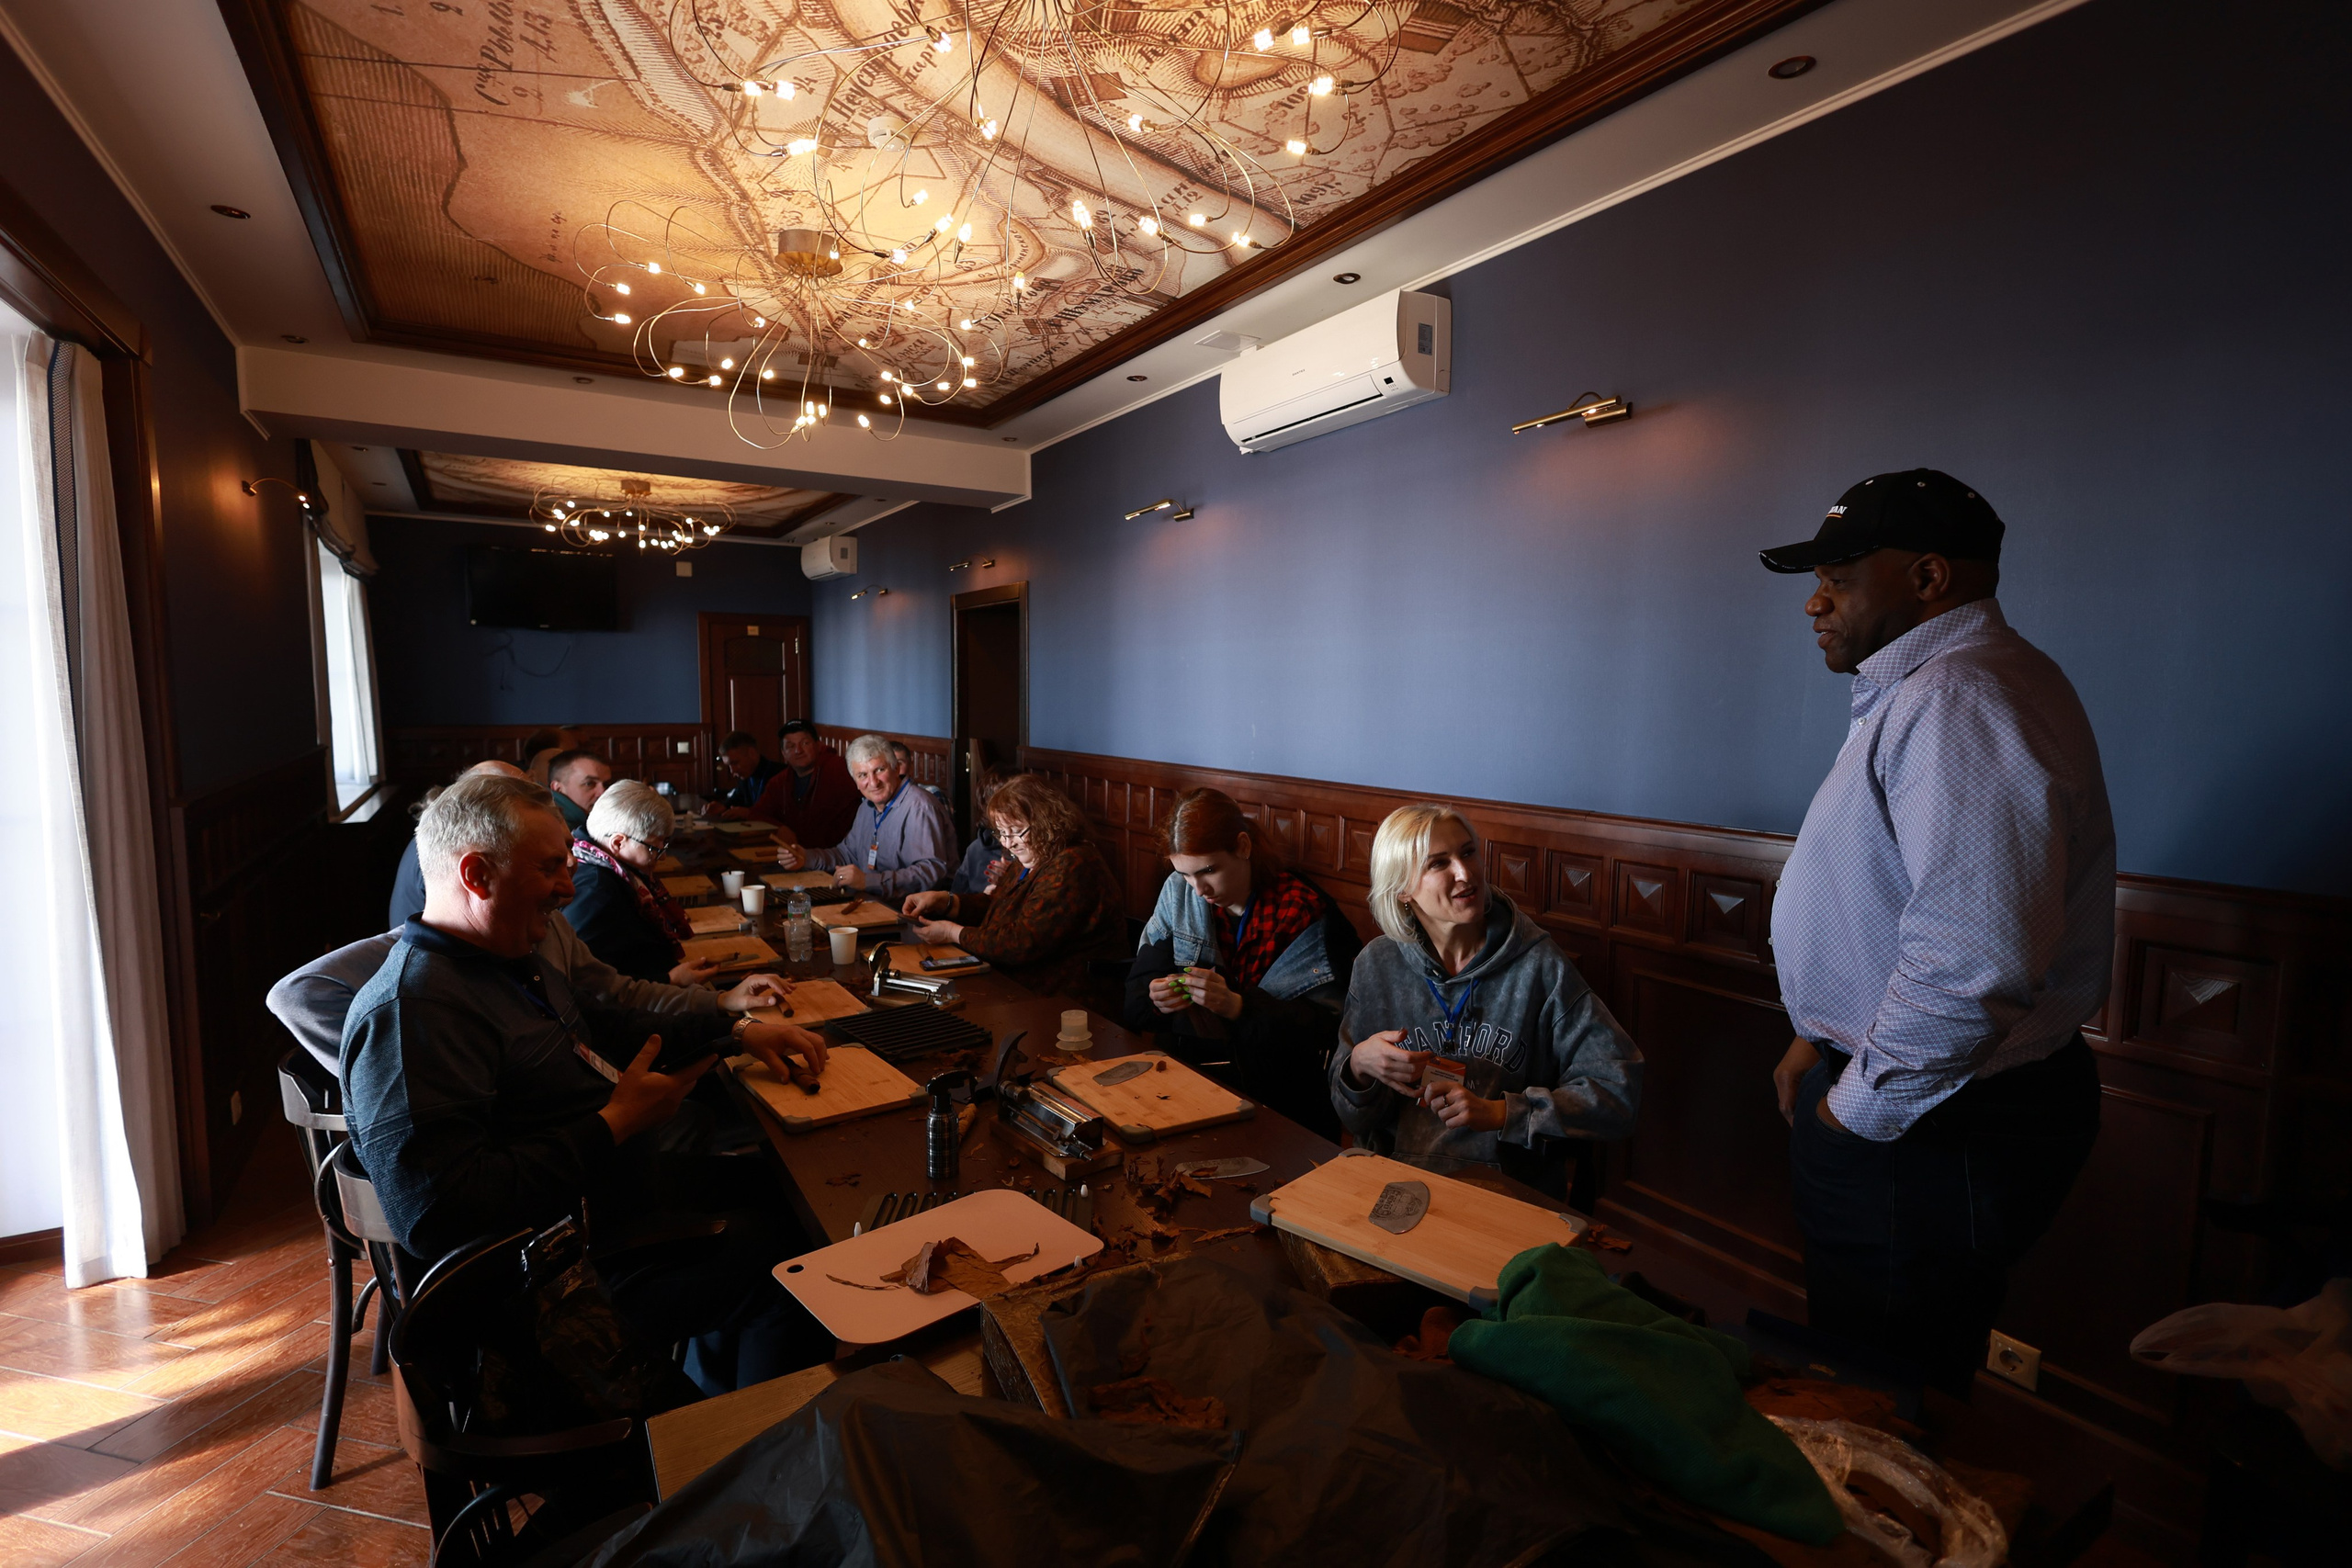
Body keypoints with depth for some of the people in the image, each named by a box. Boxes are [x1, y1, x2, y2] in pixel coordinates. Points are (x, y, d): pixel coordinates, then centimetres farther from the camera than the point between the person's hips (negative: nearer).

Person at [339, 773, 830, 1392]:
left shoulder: (511, 964, 7)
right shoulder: (411, 1011, -28)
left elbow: (606, 1024, 20)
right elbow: (438, 1212, -36)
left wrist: (736, 1029, 10)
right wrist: (614, 1124, -27)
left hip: (620, 1178, 11)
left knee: (769, 1182, 20)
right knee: (778, 1249, -9)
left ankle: (708, 1394, 36)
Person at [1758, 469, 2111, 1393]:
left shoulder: (1961, 700, -24)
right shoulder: (1915, 691, 13)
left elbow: (1970, 964, -33)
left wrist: (1859, 1109, -19)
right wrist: (1821, 1040, 16)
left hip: (1935, 1133, -10)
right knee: (1873, 1388, 25)